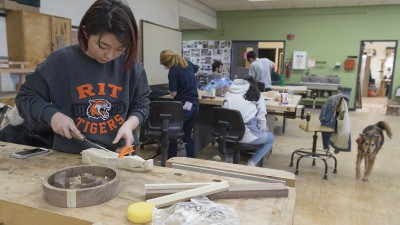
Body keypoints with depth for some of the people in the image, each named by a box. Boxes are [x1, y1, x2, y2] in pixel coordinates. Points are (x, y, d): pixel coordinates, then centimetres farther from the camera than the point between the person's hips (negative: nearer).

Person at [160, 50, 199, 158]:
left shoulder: (173, 71, -16)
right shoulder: (188, 63, 6)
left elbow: (173, 93, -16)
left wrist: (170, 91, 6)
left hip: (183, 107, -7)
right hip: (194, 105, 7)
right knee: (188, 135, 17)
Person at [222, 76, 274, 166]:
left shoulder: (228, 94, 8)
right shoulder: (256, 94, 1)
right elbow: (261, 116, 4)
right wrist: (263, 129, 23)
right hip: (247, 135, -4)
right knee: (270, 137, 25)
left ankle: (229, 157, 24)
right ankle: (252, 163, 9)